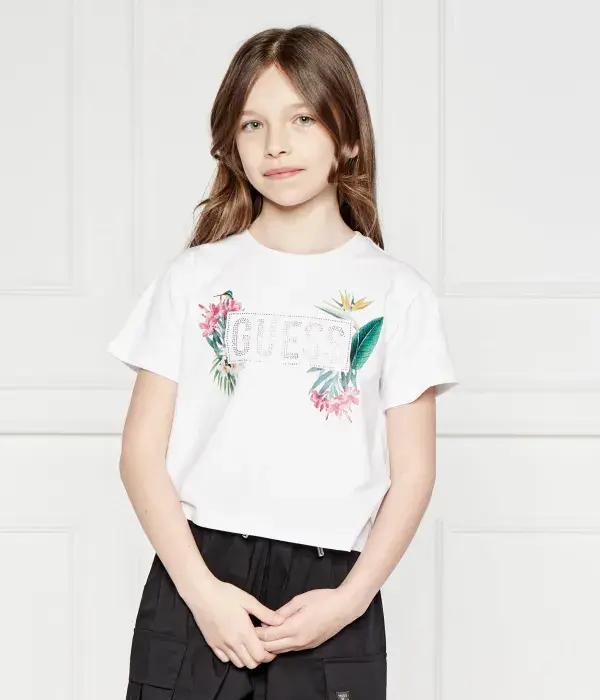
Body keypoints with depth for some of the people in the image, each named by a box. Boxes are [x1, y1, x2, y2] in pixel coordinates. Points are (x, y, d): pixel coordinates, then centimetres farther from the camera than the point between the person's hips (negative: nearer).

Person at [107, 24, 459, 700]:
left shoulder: (396, 293, 3)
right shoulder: (195, 276, 5)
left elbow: (412, 472, 3)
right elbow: (142, 450, 2)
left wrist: (351, 598, -9)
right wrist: (201, 588, -9)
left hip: (330, 596, 0)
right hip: (197, 580, 1)